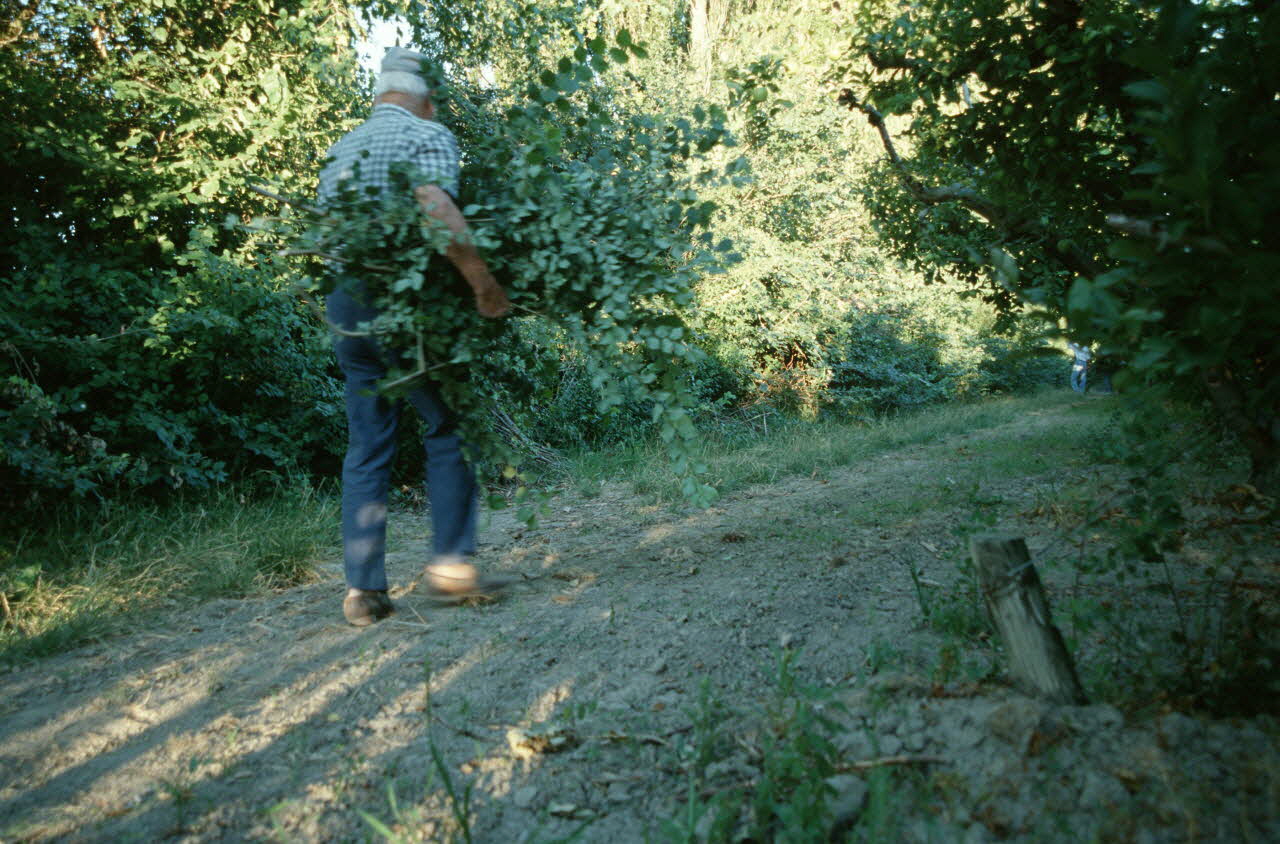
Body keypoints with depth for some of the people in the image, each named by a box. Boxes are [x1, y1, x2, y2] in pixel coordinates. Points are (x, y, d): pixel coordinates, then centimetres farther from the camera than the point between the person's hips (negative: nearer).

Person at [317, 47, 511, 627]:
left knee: (367, 447, 9)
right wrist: (484, 283, -19)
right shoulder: (428, 135, -2)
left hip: (344, 304, 6)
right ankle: (449, 561, 5)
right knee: (450, 428, 7)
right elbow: (435, 208, -20)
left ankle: (363, 590, 10)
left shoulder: (339, 151, 20)